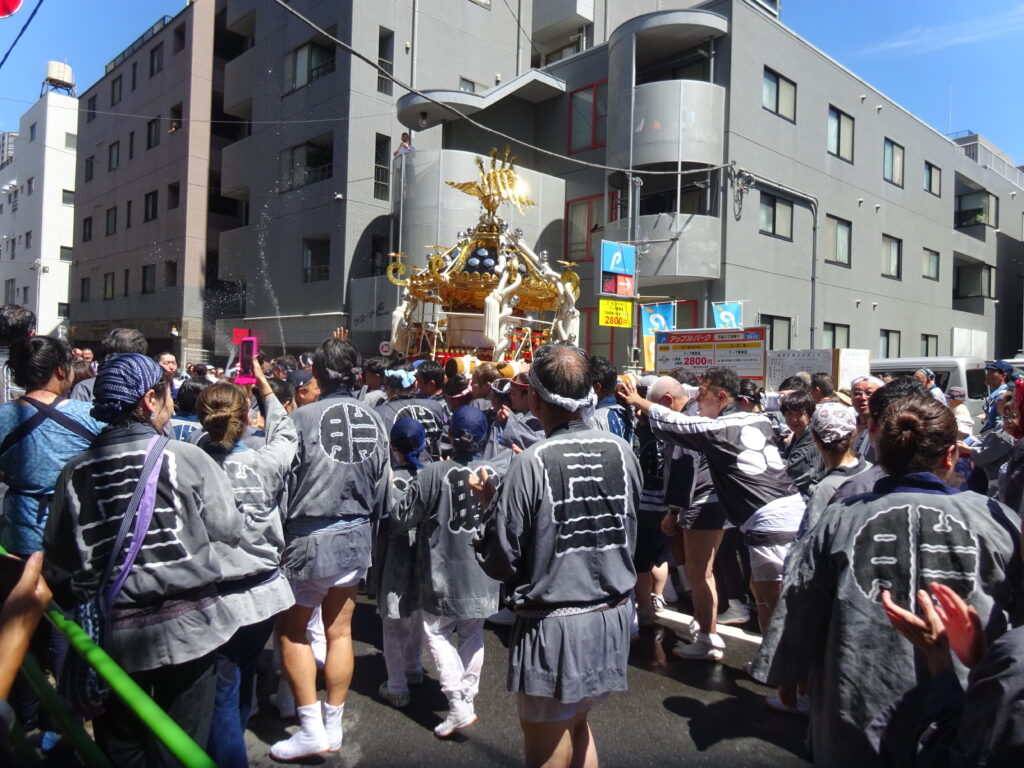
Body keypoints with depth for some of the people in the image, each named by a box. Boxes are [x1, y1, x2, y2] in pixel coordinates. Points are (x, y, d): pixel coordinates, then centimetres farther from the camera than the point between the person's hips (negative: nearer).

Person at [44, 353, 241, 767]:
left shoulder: (74, 472, -4)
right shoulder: (186, 458, -13)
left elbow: (59, 561, 4)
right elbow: (229, 530, -6)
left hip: (112, 633, 3)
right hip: (185, 627, -3)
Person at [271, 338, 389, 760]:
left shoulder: (304, 418, -16)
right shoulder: (373, 419, -1)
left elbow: (284, 483, -9)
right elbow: (380, 483, 7)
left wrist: (277, 532, 5)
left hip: (312, 538, -5)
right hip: (356, 535, 5)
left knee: (292, 630, 13)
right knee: (340, 631, 14)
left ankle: (311, 729, 14)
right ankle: (333, 726, 26)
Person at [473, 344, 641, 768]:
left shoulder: (532, 463, -20)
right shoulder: (621, 451, -4)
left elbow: (501, 562, -13)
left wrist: (490, 503, 1)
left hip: (554, 626, -5)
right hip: (613, 615, 6)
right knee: (577, 725, 26)